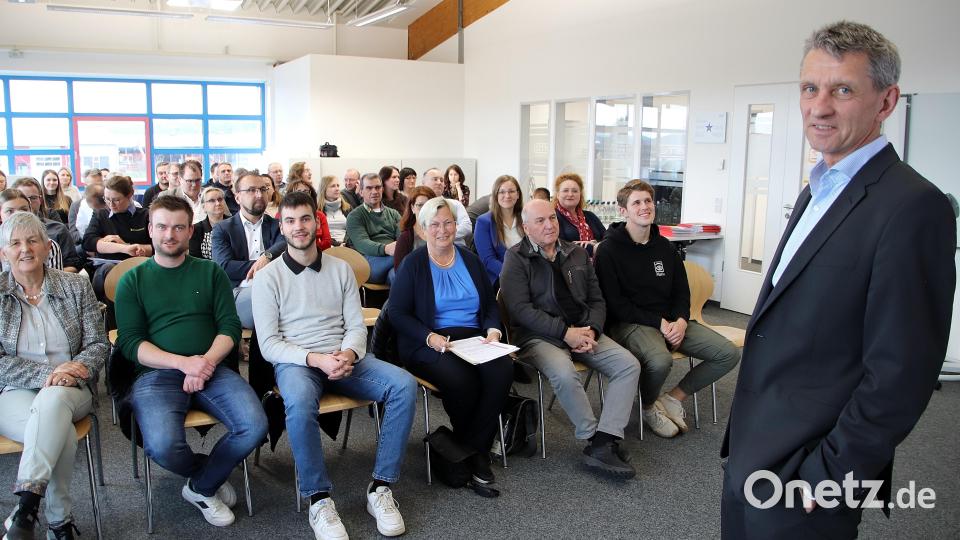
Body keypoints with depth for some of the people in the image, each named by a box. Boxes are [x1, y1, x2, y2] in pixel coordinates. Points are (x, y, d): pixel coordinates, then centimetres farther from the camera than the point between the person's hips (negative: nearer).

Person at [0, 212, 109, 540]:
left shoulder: (76, 286, 7)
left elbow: (99, 344, 5)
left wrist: (74, 372, -17)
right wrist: (45, 374, -19)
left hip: (71, 390, 1)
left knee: (52, 400, -37)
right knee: (61, 432, -33)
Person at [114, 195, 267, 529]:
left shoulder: (211, 272, 15)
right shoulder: (132, 281, 11)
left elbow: (230, 326, 6)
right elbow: (130, 343, 1)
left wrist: (206, 362, -13)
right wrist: (183, 362, -14)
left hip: (211, 368, 2)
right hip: (156, 373, -1)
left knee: (255, 426, -24)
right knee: (163, 446, -30)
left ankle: (201, 488, 5)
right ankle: (212, 473, 6)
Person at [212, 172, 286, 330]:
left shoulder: (277, 225, 21)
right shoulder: (222, 229, 14)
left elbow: (287, 244, -2)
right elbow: (224, 267, -1)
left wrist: (267, 256, -20)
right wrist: (263, 264, -5)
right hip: (240, 292, -3)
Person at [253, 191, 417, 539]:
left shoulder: (341, 269, 12)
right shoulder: (268, 278, 3)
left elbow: (356, 326, 10)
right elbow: (269, 344, -4)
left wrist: (348, 354, -14)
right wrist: (315, 359, -19)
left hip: (343, 358, 4)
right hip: (294, 362, -3)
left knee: (404, 385, -22)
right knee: (300, 402, -39)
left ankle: (380, 488, -13)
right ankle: (318, 499, -21)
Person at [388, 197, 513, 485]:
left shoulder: (470, 260, 16)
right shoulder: (413, 263, 2)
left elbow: (491, 304, 18)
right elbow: (397, 312, -4)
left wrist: (493, 330, -3)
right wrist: (430, 337, -18)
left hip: (475, 338, 4)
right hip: (429, 343, -4)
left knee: (502, 369, -28)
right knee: (460, 379, -34)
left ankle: (473, 448, -11)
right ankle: (474, 448, -3)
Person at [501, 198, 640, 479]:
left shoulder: (577, 253, 16)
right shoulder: (516, 258, -1)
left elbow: (596, 299, 16)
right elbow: (520, 309, -11)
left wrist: (592, 330, -5)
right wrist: (565, 332, -17)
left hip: (583, 332, 6)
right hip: (538, 336, -5)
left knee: (629, 365, -15)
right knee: (564, 374, -35)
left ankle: (602, 444, -22)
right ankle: (598, 439, -15)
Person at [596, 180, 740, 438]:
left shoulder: (665, 247, 13)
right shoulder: (609, 250, -7)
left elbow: (682, 291, 14)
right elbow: (615, 303, -12)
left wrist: (680, 321, -8)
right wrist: (659, 322, -17)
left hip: (671, 321, 7)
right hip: (630, 323, -6)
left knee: (729, 353, -9)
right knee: (660, 360, -37)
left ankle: (674, 397, 8)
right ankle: (648, 407, -2)